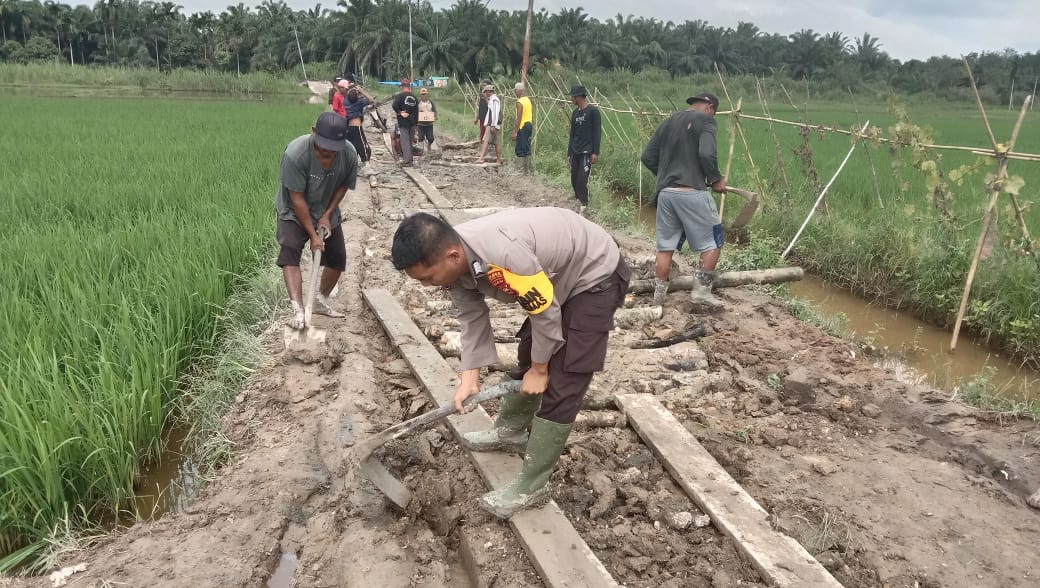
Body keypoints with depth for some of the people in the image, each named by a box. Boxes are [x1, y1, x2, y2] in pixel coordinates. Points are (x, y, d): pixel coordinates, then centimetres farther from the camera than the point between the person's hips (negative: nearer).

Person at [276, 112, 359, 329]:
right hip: (294, 212, -4)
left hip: (326, 212, 4)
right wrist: (312, 234, -24)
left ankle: (321, 301, 29)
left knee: (337, 257, 7)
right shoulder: (295, 154, -33)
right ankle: (298, 310, -30)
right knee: (290, 252, -24)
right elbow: (297, 198, -27)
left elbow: (343, 186, -4)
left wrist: (327, 216, -12)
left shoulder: (349, 154, -22)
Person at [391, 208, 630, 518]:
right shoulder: (455, 259, -13)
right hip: (556, 276, 9)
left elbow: (546, 313, -27)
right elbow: (472, 317, -1)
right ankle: (510, 430, 43)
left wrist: (540, 369, -12)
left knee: (561, 385, -10)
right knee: (527, 355, 22)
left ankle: (531, 486, 0)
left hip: (596, 277, -9)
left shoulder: (503, 255, -40)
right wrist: (469, 375, -8)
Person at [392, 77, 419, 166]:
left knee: (404, 141, -5)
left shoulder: (400, 96, -10)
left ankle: (406, 160, -8)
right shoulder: (414, 98, 9)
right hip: (411, 122, 6)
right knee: (410, 140, 15)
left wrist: (399, 112, -9)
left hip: (402, 122, -6)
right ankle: (409, 159, 21)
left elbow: (395, 105, -26)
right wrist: (415, 123, 19)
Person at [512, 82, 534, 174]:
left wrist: (515, 132, -18)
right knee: (527, 149, 13)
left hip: (522, 126, -9)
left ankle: (522, 169, -5)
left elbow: (519, 118, -19)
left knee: (520, 149, -5)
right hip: (529, 125, 9)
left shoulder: (519, 102, -14)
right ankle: (528, 169, 17)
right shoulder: (528, 100, 12)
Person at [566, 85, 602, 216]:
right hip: (575, 153, 7)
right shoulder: (575, 113, 14)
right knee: (574, 180, 6)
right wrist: (569, 154, 16)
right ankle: (581, 203, 17)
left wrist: (596, 152, -14)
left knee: (582, 181, -12)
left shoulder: (593, 111, -5)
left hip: (587, 152, -7)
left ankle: (583, 208, -5)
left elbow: (597, 132, -8)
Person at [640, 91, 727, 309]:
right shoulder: (705, 120, -1)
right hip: (692, 193, -6)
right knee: (713, 241, 7)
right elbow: (707, 154, -17)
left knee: (665, 246, 12)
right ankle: (702, 289, 5)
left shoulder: (668, 122, 18)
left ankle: (658, 294, 15)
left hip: (665, 193, 7)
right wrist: (716, 179, -2)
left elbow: (647, 157, 14)